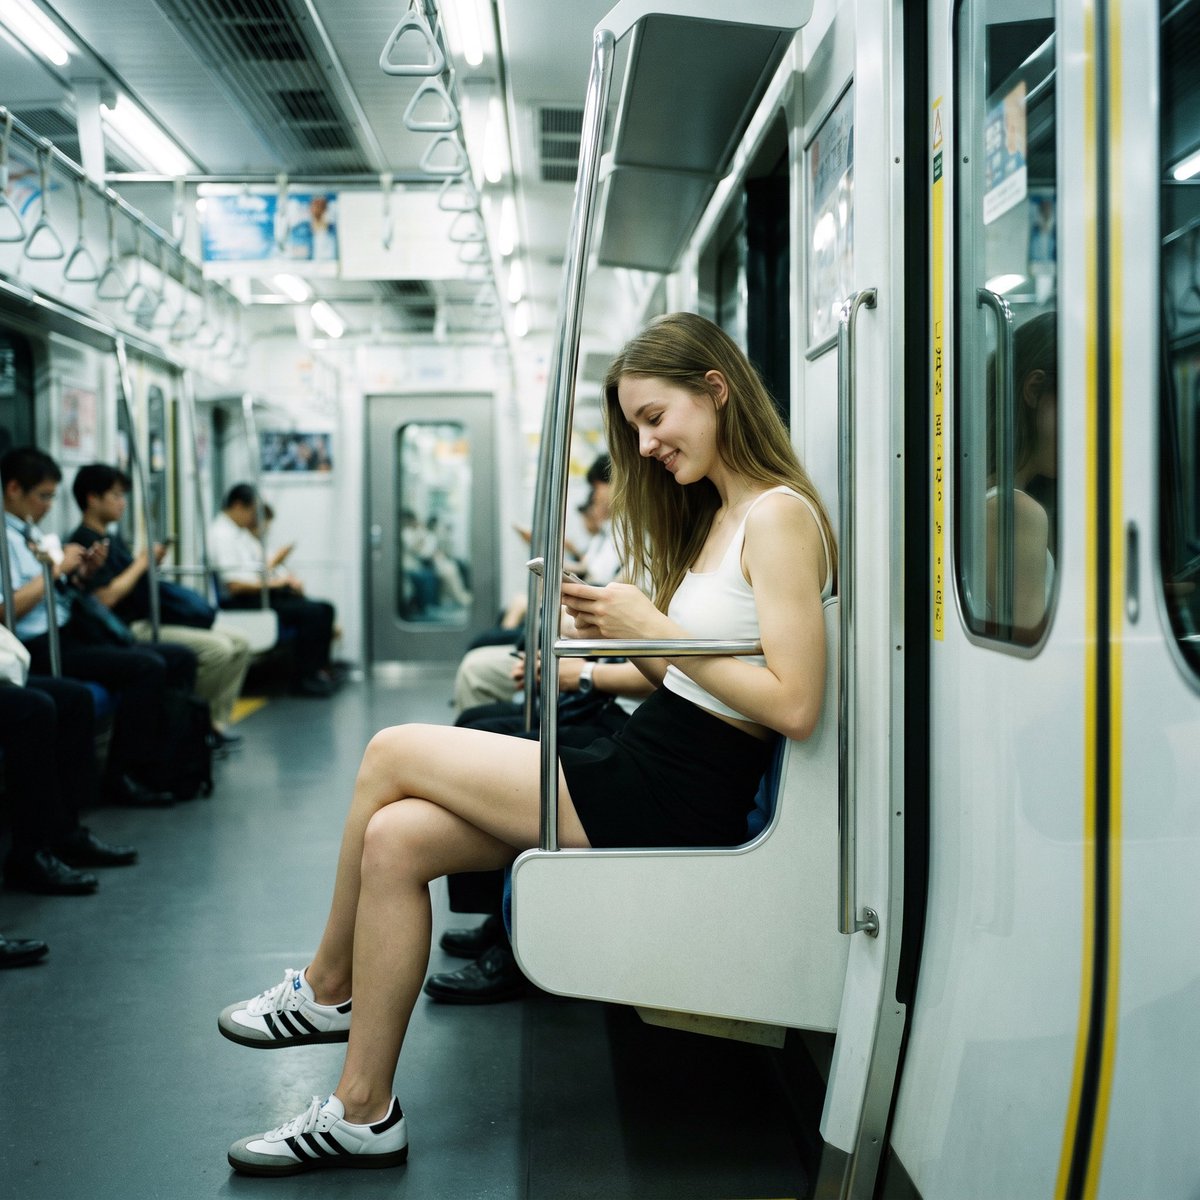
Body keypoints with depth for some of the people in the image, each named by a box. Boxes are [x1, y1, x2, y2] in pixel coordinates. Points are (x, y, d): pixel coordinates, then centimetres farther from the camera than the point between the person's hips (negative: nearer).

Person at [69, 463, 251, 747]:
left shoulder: (113, 538, 21)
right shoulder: (86, 540, -10)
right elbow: (105, 597, -21)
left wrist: (151, 562, 2)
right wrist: (140, 563, -11)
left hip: (151, 623, 10)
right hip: (130, 630, -10)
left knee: (238, 643, 1)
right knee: (218, 649, -24)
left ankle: (216, 722, -1)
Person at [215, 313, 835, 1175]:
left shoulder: (779, 517, -12)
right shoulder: (716, 514, 17)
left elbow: (795, 705, -21)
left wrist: (655, 628, -16)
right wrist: (612, 637, 0)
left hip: (674, 805, -9)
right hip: (641, 769, 9)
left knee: (392, 755, -5)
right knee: (395, 839, -4)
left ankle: (328, 990, 14)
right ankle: (363, 1112, 8)